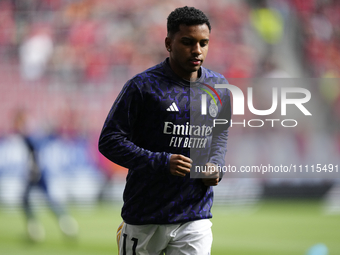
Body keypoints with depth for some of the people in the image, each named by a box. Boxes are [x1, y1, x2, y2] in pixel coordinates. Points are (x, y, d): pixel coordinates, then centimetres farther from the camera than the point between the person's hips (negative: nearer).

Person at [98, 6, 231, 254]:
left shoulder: (219, 86, 8)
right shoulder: (143, 86, -8)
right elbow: (109, 141, -8)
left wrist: (215, 166, 2)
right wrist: (161, 162, -19)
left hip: (196, 218, 3)